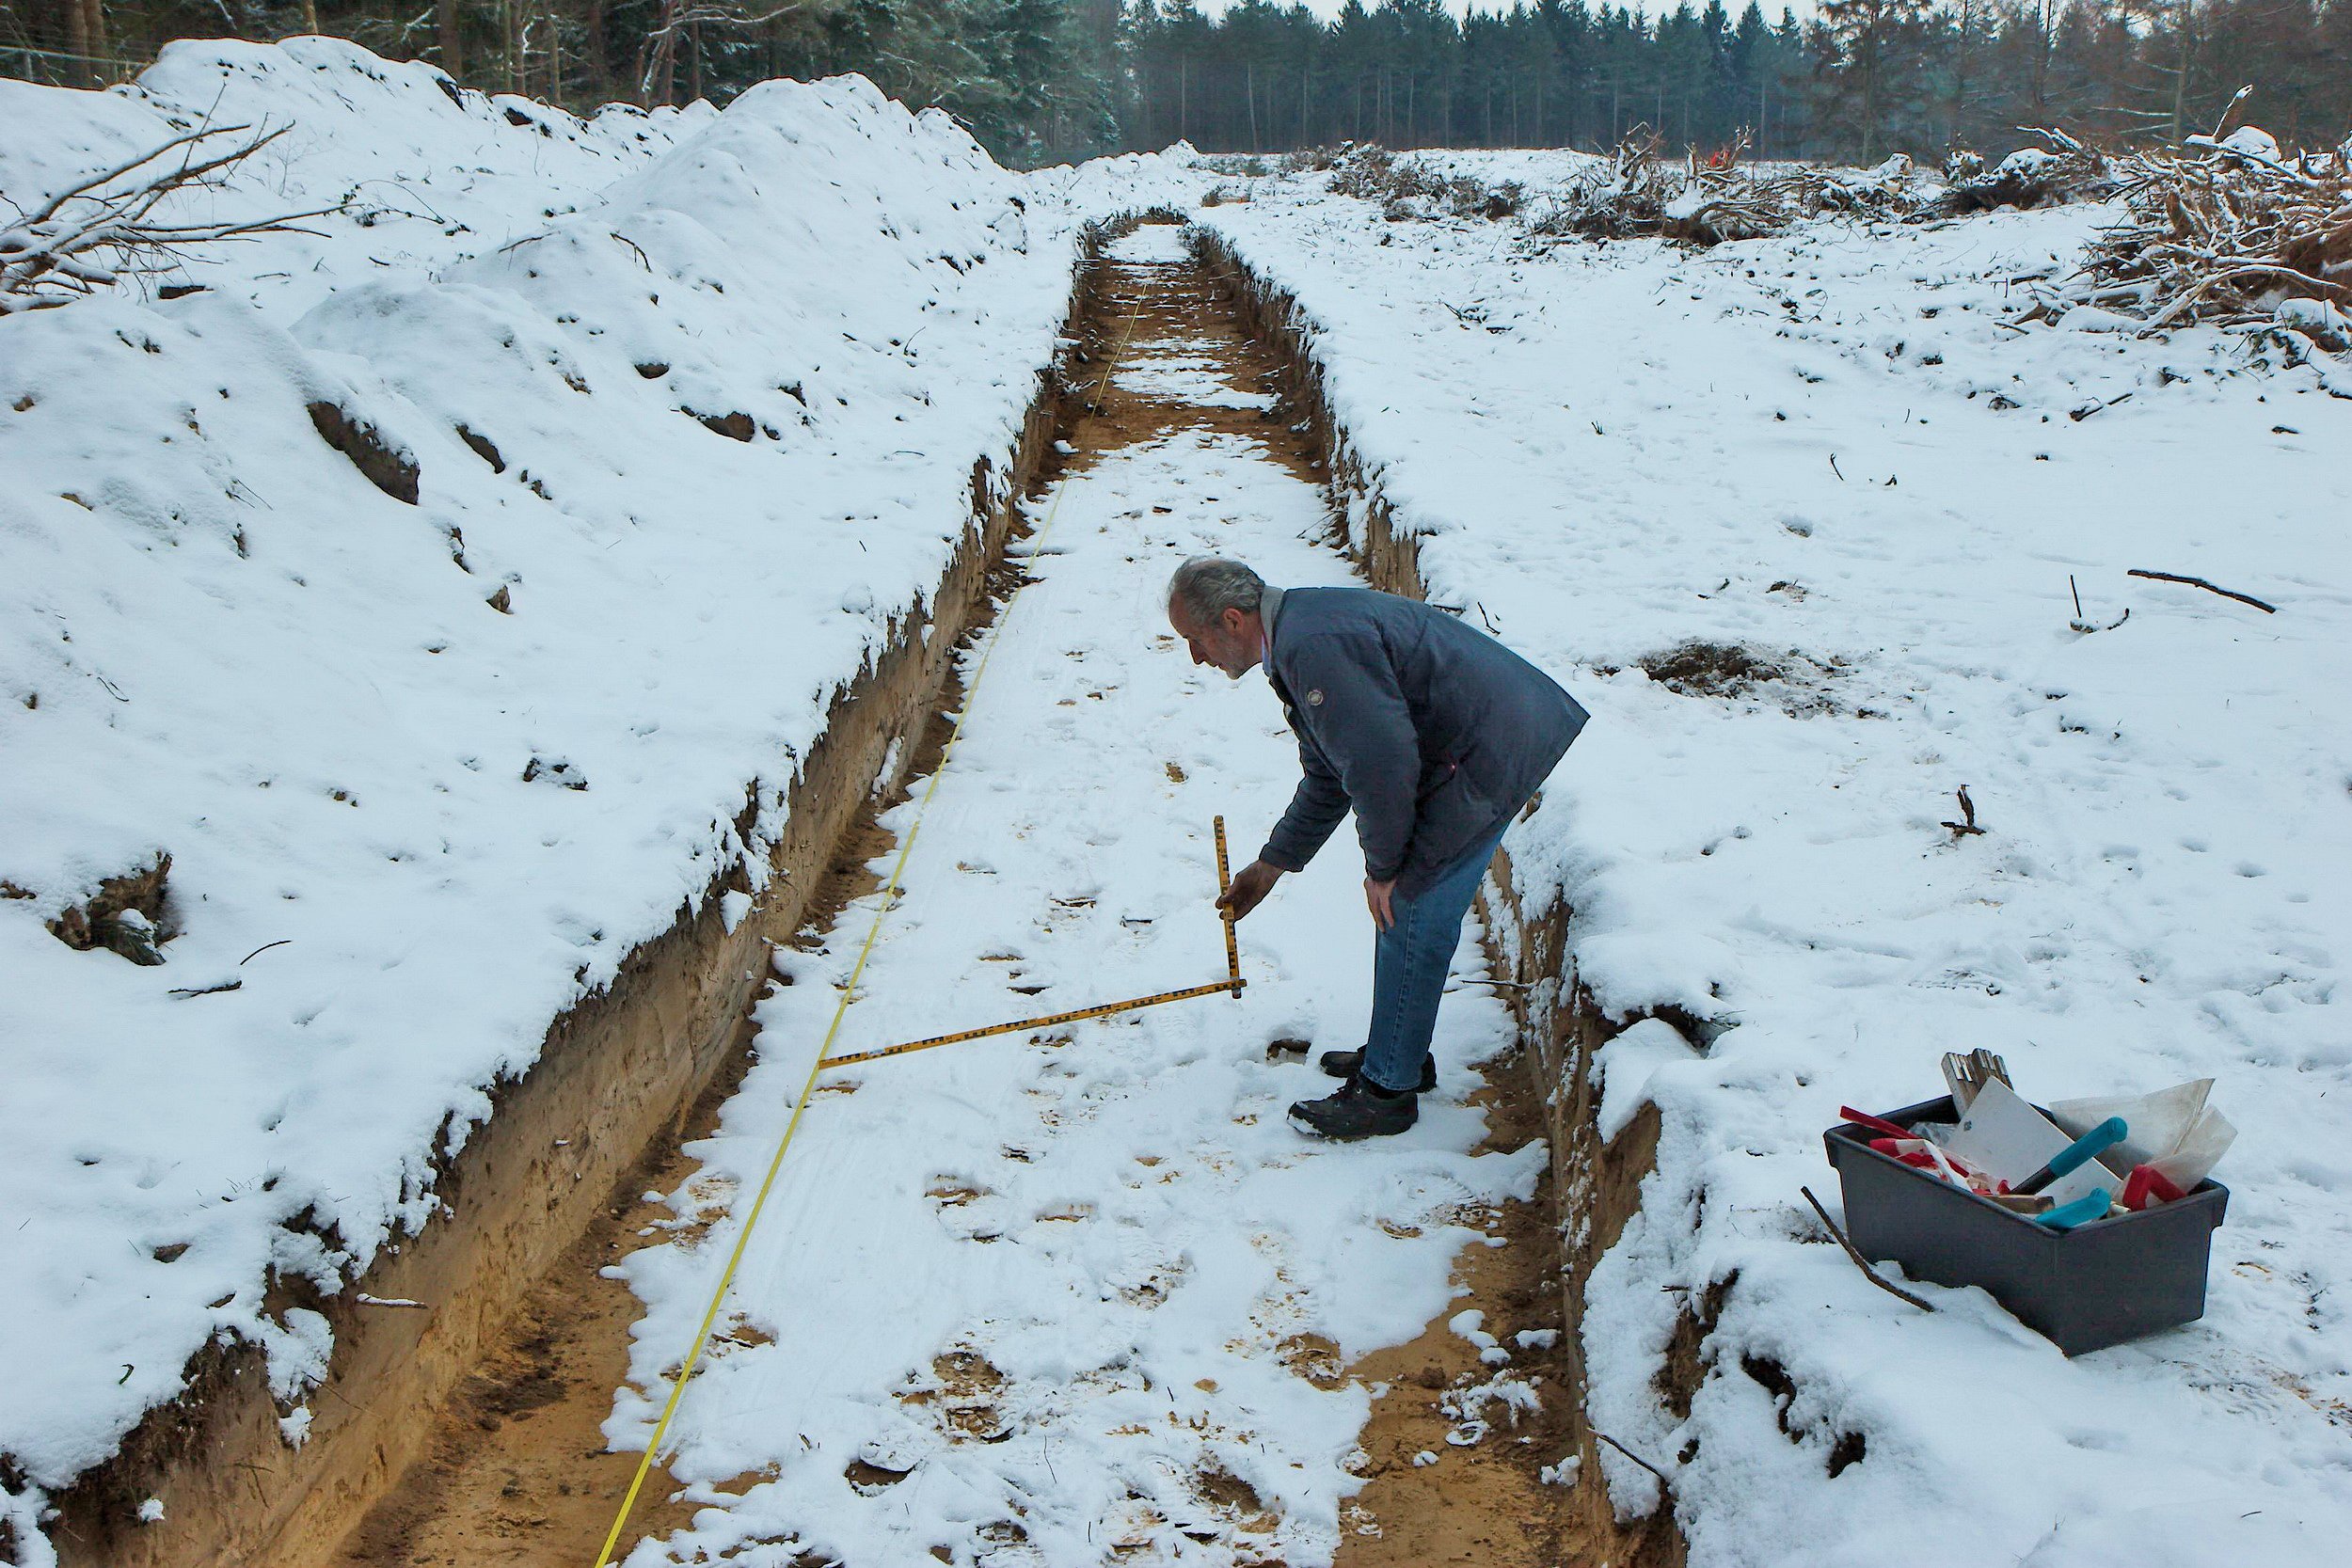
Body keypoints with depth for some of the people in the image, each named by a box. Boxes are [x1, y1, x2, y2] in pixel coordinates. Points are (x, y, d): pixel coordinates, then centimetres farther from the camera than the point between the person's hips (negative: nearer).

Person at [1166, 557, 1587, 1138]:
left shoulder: (1313, 645, -22)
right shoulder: (1303, 625, 14)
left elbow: (1381, 759, -27)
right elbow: (1328, 775, 25)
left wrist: (1383, 866, -12)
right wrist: (1271, 864, 32)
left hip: (1485, 759, -11)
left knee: (1407, 915, -3)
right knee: (1405, 909, 18)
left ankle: (1386, 1090, 9)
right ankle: (1399, 1055, 32)